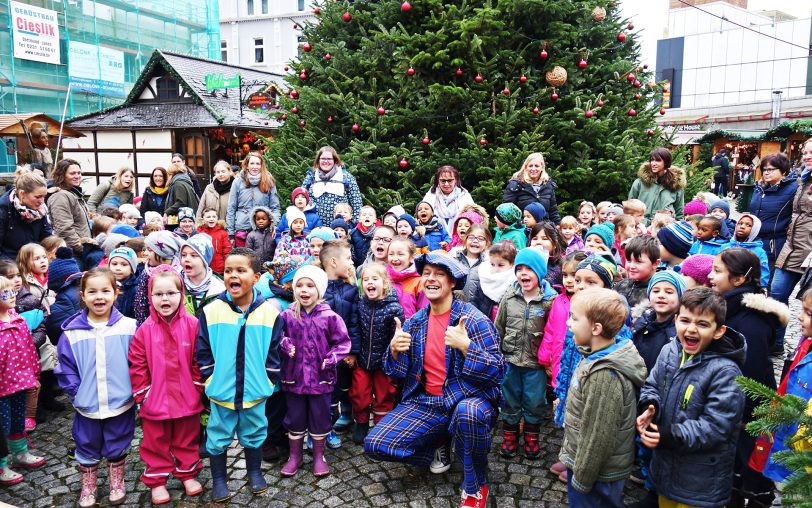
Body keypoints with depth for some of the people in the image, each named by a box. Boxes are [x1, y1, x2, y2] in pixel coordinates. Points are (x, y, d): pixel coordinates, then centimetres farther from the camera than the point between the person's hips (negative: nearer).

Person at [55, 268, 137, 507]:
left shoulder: (128, 327, -10)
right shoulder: (71, 332, -7)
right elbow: (66, 368, -1)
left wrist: (134, 390, -7)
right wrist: (76, 393, -7)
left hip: (121, 404, -1)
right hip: (87, 406, 1)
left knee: (117, 447, 17)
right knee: (87, 448, 18)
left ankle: (116, 483, 40)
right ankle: (87, 488, 40)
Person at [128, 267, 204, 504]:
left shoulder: (192, 325, -10)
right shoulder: (145, 330, -8)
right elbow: (137, 364, -4)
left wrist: (197, 387, -5)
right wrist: (142, 393, -6)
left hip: (187, 398, 0)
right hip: (155, 400, 0)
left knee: (187, 440, 18)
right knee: (156, 443, 14)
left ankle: (187, 473, 37)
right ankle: (157, 481, 31)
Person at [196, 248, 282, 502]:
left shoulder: (269, 311, -7)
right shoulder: (211, 310, -7)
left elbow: (274, 352, -1)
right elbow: (203, 352, -1)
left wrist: (268, 381, -2)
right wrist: (209, 379, -4)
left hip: (255, 391, 0)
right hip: (221, 391, 0)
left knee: (254, 434, 17)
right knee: (218, 437, 13)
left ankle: (254, 472, 40)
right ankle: (218, 479, 33)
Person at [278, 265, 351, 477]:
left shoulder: (329, 316, -9)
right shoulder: (287, 315, -4)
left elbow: (343, 342, -2)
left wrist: (332, 358, -16)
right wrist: (284, 345, -11)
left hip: (321, 378, -1)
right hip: (294, 377, 1)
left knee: (320, 418, 11)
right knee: (295, 418, 14)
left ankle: (319, 456, 30)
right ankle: (295, 456, 32)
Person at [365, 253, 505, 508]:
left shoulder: (474, 319, -11)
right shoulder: (414, 323, 4)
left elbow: (498, 372, -16)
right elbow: (398, 373, 7)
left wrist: (466, 346, -30)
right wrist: (394, 349, -14)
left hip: (468, 398, -4)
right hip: (426, 403, 5)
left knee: (468, 412, -40)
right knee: (376, 444, -11)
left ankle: (475, 487, -10)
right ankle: (439, 445, 16)